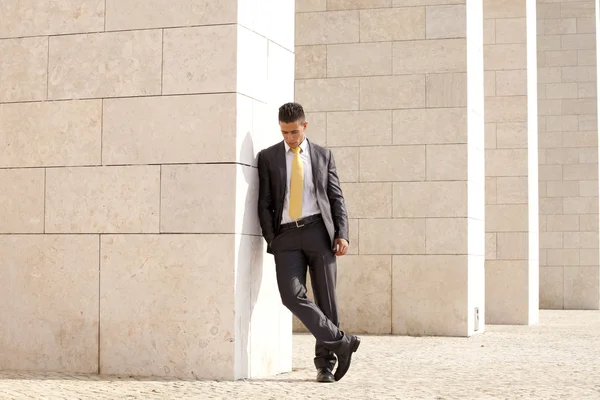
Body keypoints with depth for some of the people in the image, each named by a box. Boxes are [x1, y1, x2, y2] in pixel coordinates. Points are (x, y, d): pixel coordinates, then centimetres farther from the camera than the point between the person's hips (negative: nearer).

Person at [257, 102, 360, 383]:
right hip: (286, 235, 0)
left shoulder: (323, 155, 12)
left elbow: (336, 198, 10)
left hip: (319, 231, 0)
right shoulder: (268, 157, 10)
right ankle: (341, 341, -9)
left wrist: (342, 234, -2)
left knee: (325, 298, 0)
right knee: (292, 295, -18)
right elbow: (265, 203, 8)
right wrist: (270, 239, -3)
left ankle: (325, 364, 10)